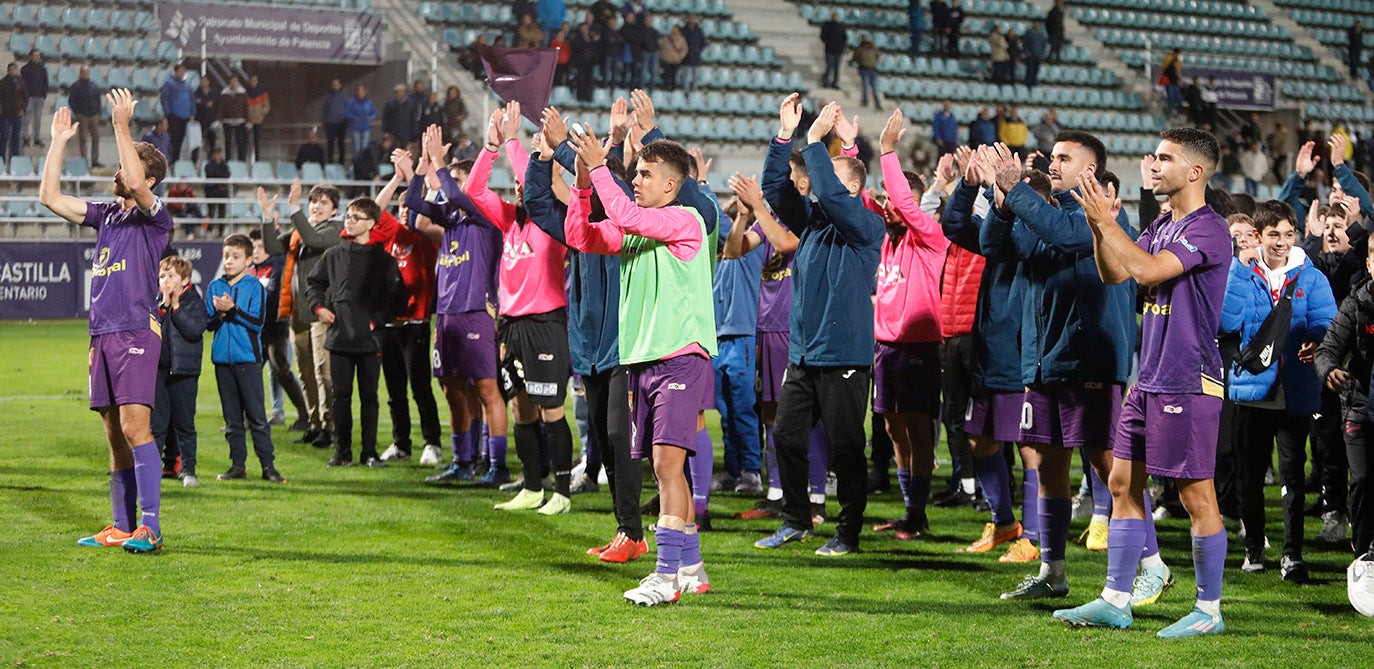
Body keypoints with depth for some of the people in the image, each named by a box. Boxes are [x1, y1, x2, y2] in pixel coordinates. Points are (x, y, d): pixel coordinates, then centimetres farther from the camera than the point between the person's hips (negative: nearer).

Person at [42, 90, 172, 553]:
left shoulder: (156, 217, -2)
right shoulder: (106, 215, 18)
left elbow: (137, 185, -22)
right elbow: (49, 197, 18)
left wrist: (122, 127, -22)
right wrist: (58, 143, 13)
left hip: (136, 333, -7)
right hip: (102, 335, 7)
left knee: (135, 427, -15)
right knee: (115, 433, 9)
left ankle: (150, 528, -17)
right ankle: (121, 527, 13)